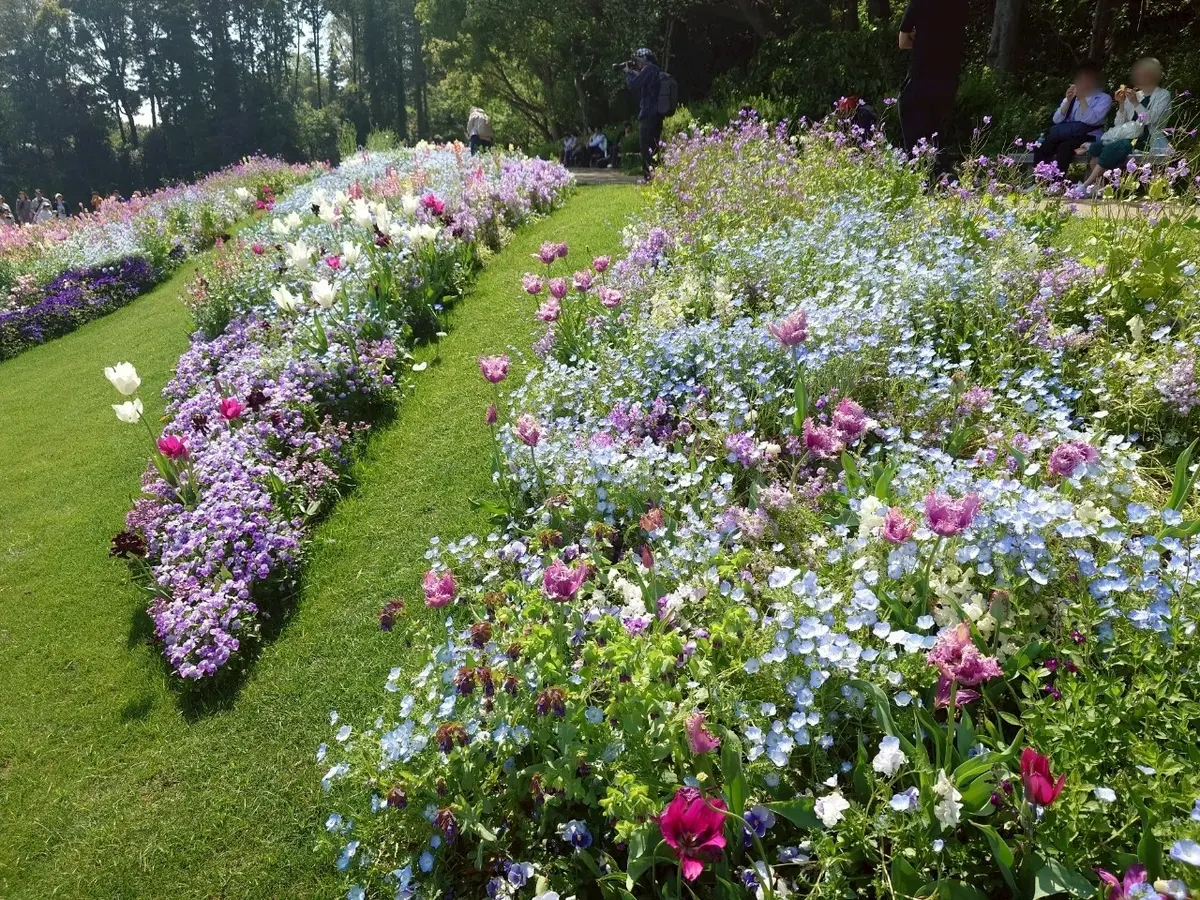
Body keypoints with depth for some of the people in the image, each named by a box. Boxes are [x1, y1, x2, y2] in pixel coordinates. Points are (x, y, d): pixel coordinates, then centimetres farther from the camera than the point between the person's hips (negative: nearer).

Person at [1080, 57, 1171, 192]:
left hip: (1149, 142, -5)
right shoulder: (1134, 95, 17)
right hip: (1130, 138, 5)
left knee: (1113, 148, -32)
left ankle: (1087, 185, -29)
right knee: (1097, 146, -22)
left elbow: (1151, 120, -13)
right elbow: (1120, 125, 11)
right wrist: (1121, 104, 0)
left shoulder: (1163, 95, 3)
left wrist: (1135, 103, -16)